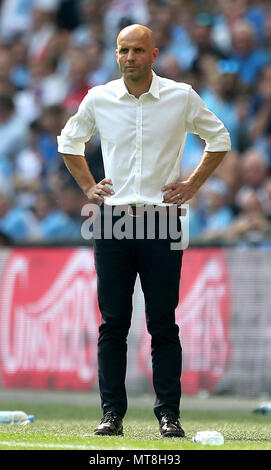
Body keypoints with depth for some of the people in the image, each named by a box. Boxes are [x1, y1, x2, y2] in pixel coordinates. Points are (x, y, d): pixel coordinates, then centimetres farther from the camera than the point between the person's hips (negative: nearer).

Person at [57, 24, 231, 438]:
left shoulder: (181, 97, 0)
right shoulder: (98, 99, 4)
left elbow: (219, 139, 14)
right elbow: (69, 141, 22)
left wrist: (192, 186, 6)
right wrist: (88, 186, 12)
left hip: (161, 220, -1)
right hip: (112, 219, 2)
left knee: (163, 324, -2)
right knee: (113, 323, 0)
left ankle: (169, 413, 2)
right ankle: (112, 413, 4)